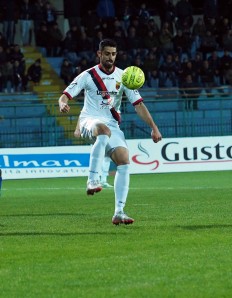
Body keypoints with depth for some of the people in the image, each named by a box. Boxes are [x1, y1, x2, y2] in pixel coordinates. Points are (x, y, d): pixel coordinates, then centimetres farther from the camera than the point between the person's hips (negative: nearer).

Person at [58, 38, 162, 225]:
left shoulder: (123, 77, 7)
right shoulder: (88, 76, 0)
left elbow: (138, 104, 6)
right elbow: (66, 95, -2)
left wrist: (154, 127, -2)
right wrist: (63, 104, -28)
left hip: (112, 125, 4)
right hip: (90, 121, -4)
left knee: (124, 161, -16)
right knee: (104, 130, -40)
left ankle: (119, 212, -13)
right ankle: (93, 180, -44)